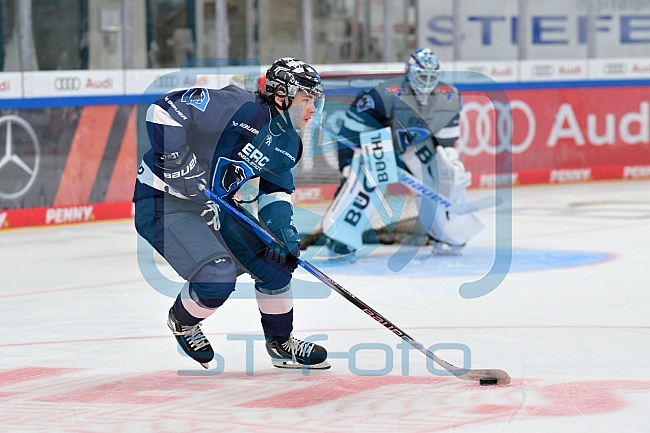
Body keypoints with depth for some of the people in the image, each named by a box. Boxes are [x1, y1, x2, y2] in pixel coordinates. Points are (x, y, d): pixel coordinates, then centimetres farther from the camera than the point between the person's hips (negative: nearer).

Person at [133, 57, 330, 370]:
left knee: (273, 262, 7)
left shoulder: (287, 144, 4)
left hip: (214, 206, 10)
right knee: (217, 274, -24)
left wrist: (284, 231, -5)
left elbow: (275, 191, 14)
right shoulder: (241, 108, -24)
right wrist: (178, 160, -31)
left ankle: (280, 343, 28)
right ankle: (182, 321, 10)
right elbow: (164, 110, -27)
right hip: (163, 201, -9)